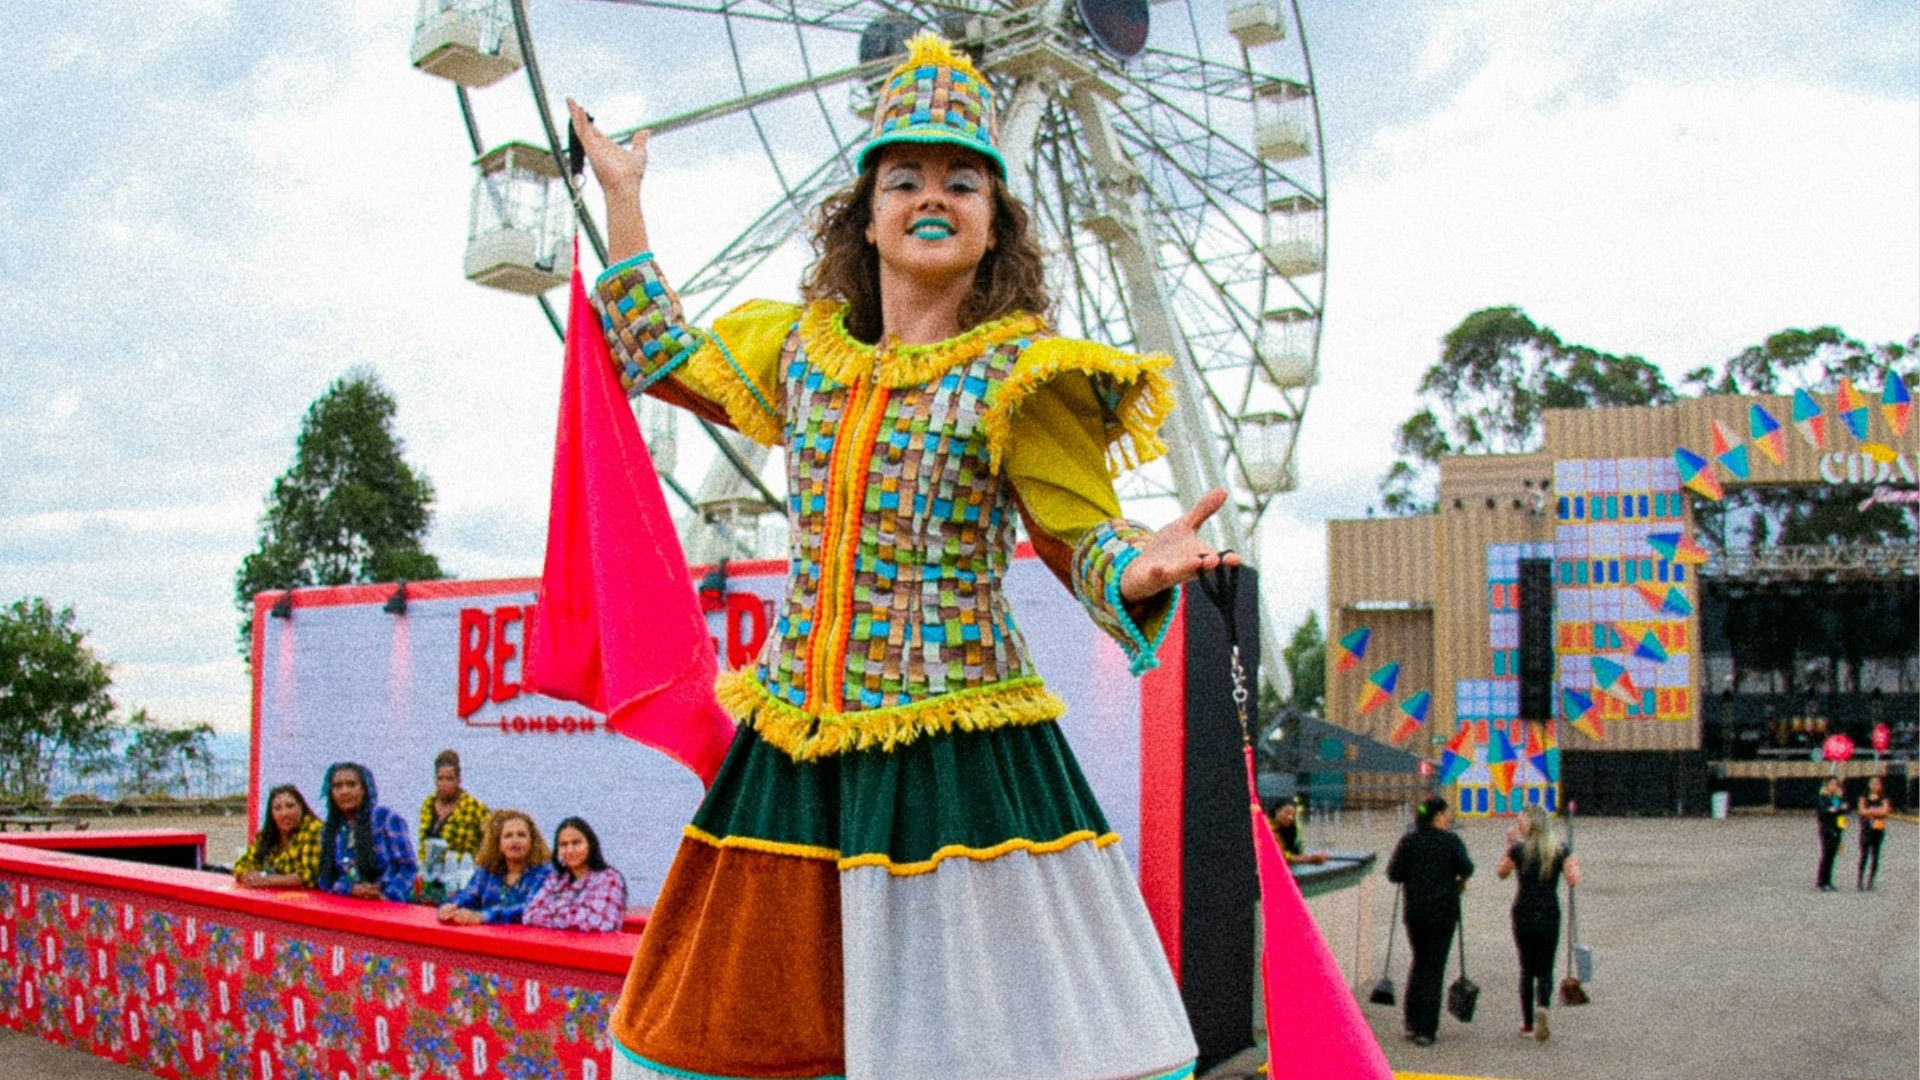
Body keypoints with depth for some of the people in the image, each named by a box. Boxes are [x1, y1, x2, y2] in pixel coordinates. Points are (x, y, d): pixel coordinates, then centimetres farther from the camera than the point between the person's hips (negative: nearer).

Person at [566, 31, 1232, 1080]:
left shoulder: (1017, 373, -4)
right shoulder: (805, 347, 10)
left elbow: (1082, 539, -5)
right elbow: (665, 357, 26)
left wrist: (1140, 570, -29)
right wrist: (620, 196, 30)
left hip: (957, 751, -5)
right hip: (797, 747, 5)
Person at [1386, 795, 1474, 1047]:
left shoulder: (1408, 841, 3)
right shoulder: (1451, 841, -5)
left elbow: (1394, 874, -3)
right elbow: (1466, 868, -19)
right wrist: (1460, 882, 2)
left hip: (1415, 911, 3)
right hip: (1443, 911, -3)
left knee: (1419, 961, 19)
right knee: (1435, 967, 3)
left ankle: (1412, 1024, 16)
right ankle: (1426, 1029, 1)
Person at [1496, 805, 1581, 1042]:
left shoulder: (1519, 849, -7)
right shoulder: (1561, 850, -2)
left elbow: (1501, 873, 7)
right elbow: (1573, 880, -6)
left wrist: (1509, 846, 9)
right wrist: (1575, 866, 13)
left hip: (1523, 914, -1)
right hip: (1550, 915, 1)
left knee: (1527, 968, 12)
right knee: (1545, 969, 8)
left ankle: (1528, 1022, 14)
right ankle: (1542, 1007, -21)